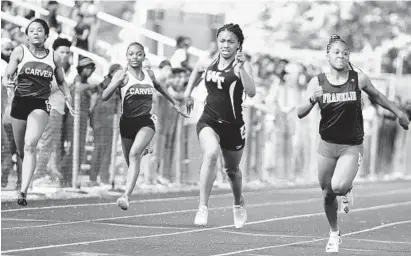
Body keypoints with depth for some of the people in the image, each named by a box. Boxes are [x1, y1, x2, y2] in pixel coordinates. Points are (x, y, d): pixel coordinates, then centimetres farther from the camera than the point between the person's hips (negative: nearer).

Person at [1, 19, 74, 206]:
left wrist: (68, 97, 6)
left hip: (41, 105, -1)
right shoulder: (20, 52, 2)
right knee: (21, 150, 10)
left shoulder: (54, 57, 6)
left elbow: (61, 81, 20)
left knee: (30, 145, -21)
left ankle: (23, 191, -27)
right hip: (19, 103, 1)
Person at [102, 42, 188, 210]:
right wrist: (118, 82, -29)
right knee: (131, 161, 8)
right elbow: (104, 97, -15)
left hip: (146, 122, 0)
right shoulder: (122, 75, -3)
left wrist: (174, 103, 38)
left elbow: (160, 88, 30)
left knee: (134, 154, -24)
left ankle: (126, 196, -35)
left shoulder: (149, 75, 7)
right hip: (127, 122, 1)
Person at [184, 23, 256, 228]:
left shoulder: (242, 65, -11)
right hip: (209, 121, 1)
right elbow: (197, 70, 25)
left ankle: (239, 204, 51)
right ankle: (203, 207, -29)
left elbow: (251, 92, -28)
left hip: (233, 125, -1)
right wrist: (188, 91, 18)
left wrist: (241, 68, -37)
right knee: (210, 154, -30)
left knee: (232, 169, 18)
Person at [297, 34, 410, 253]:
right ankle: (334, 234, 35)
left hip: (352, 147, -2)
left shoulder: (359, 79, -7)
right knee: (327, 194, 10)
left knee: (339, 186, -24)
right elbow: (300, 113, -10)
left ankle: (346, 192, 14)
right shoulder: (317, 82, -6)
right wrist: (312, 99, -29)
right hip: (327, 145, 2)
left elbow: (376, 96, 13)